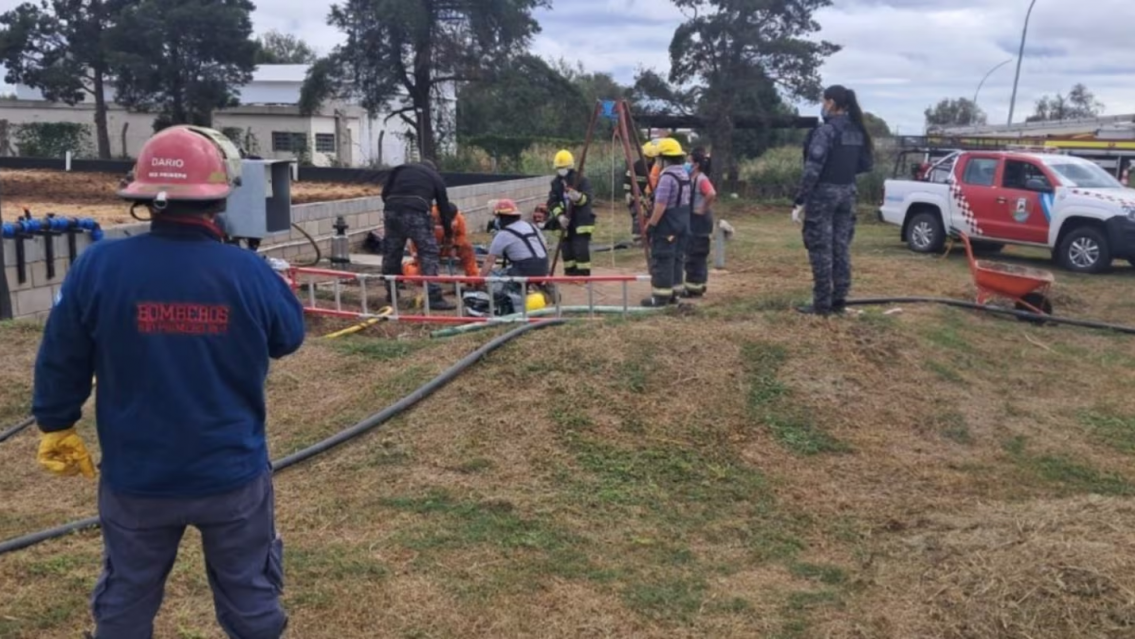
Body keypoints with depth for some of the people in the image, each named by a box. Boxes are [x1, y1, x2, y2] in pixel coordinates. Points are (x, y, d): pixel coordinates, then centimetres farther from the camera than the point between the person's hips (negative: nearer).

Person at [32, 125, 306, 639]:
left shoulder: (97, 267, -15)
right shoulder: (249, 271, -16)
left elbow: (60, 362, -3)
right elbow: (290, 337, 2)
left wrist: (57, 427, 14)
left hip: (136, 477, 1)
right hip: (232, 473, -1)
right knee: (249, 595, 18)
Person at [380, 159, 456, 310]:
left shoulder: (400, 169, 31)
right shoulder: (435, 177, 28)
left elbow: (385, 192, 18)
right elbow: (444, 206, 28)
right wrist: (449, 234, 37)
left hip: (392, 210, 3)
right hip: (416, 212, -3)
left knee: (391, 253, 16)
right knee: (429, 254, 0)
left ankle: (392, 294, 27)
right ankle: (434, 298, -9)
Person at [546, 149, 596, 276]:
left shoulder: (581, 179, -8)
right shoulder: (555, 182, 7)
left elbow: (587, 198, -18)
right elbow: (552, 202, 1)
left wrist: (579, 197, -41)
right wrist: (559, 216, -15)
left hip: (581, 220, -5)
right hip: (565, 222, 5)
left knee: (581, 250, -12)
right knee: (567, 251, 7)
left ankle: (584, 275, -6)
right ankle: (570, 275, 19)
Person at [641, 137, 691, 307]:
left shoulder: (667, 176, -20)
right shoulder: (685, 174, 11)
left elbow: (661, 205, -24)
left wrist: (651, 225, -17)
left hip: (666, 226, -10)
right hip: (682, 223, 10)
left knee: (662, 261, -5)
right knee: (677, 259, 13)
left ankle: (661, 296, -4)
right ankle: (674, 293, 18)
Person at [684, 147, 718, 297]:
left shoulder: (701, 179, -18)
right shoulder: (693, 178, 10)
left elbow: (712, 194, -34)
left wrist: (704, 209, -24)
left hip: (700, 221, -10)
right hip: (693, 220, 10)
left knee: (696, 255, -5)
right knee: (692, 254, 14)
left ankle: (695, 287, 0)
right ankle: (695, 286, 20)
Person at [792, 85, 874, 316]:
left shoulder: (826, 130, -14)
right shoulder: (858, 132, 7)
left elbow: (813, 169, -18)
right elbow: (867, 164, 13)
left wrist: (800, 201, -15)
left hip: (823, 193, -7)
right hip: (847, 194, 7)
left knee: (821, 249, -2)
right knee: (841, 248, 11)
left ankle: (822, 303, 0)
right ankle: (839, 301, 15)